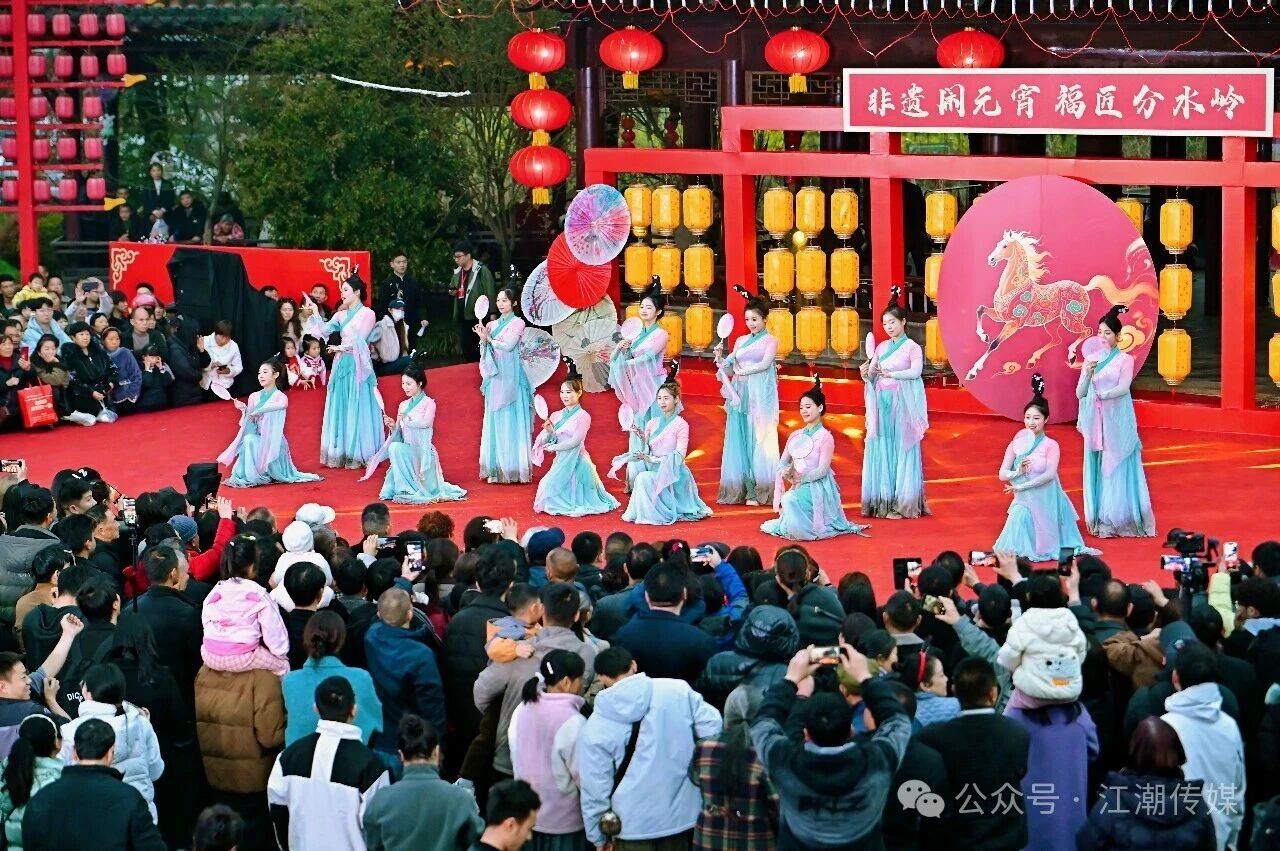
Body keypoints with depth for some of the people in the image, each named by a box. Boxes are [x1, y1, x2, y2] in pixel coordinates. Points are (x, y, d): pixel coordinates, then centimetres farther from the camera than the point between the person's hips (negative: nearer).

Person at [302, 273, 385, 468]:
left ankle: (359, 455, 1)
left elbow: (359, 340, -10)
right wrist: (311, 316, -10)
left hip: (357, 365, -6)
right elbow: (324, 330, 2)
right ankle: (342, 453, 8)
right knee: (341, 409, 5)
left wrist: (339, 348, -6)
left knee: (357, 409, -4)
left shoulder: (367, 314, -4)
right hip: (342, 365, 6)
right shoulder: (341, 315, 13)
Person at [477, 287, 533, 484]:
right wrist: (483, 338, -4)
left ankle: (513, 468, -5)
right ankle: (496, 469, 5)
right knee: (494, 421, 3)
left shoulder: (517, 323, -1)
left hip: (510, 376, -6)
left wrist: (488, 338, -4)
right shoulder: (492, 324, 15)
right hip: (495, 377, 6)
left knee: (511, 421, -6)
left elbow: (508, 345, -12)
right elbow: (485, 353, 13)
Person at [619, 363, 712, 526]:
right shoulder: (652, 424, 11)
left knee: (644, 479, -29)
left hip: (673, 473, -6)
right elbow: (646, 451, 9)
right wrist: (642, 439, -12)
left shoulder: (681, 425, -5)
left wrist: (653, 459, -19)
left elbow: (679, 455, -12)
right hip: (654, 470, 6)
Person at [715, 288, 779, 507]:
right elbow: (729, 368, 13)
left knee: (758, 440, -7)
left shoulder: (770, 341, 4)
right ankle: (741, 489, -2)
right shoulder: (740, 341, 17)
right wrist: (720, 358, -5)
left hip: (760, 395, -5)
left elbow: (765, 363, -10)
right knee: (739, 439, -1)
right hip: (740, 394, 5)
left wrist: (742, 371, -9)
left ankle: (759, 491, -8)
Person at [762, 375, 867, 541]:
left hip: (818, 488, -6)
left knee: (790, 499, -31)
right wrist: (785, 473, -11)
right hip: (799, 486, 6)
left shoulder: (825, 437, -6)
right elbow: (783, 463, 11)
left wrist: (801, 478, -19)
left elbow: (822, 470, -12)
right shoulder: (796, 436, 13)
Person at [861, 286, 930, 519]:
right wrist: (866, 373, -13)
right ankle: (882, 501, 6)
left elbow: (916, 371, -17)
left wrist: (891, 373, -28)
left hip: (902, 405, -5)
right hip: (881, 404, 5)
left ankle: (902, 503, -2)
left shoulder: (912, 347, -2)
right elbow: (870, 375, 10)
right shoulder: (881, 347, 13)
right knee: (881, 451, 3)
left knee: (901, 451, -4)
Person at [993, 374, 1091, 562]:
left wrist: (1021, 486, -19)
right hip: (1023, 500, 2)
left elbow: (1050, 474, -17)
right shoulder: (1016, 444, 3)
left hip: (1045, 500, -2)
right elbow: (1002, 474, 0)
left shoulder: (1051, 445, -6)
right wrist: (1018, 472, -21)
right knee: (1020, 517, -20)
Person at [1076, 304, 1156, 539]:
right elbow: (1079, 393, 5)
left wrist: (1102, 394, -30)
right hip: (1095, 421, 4)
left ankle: (1121, 520, -1)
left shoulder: (1125, 359, 0)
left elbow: (1123, 387, -14)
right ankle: (1101, 520, 6)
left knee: (1117, 468, -4)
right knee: (1097, 468, 3)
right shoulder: (1091, 359, 11)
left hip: (1117, 421, -4)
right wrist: (1088, 374, -14)